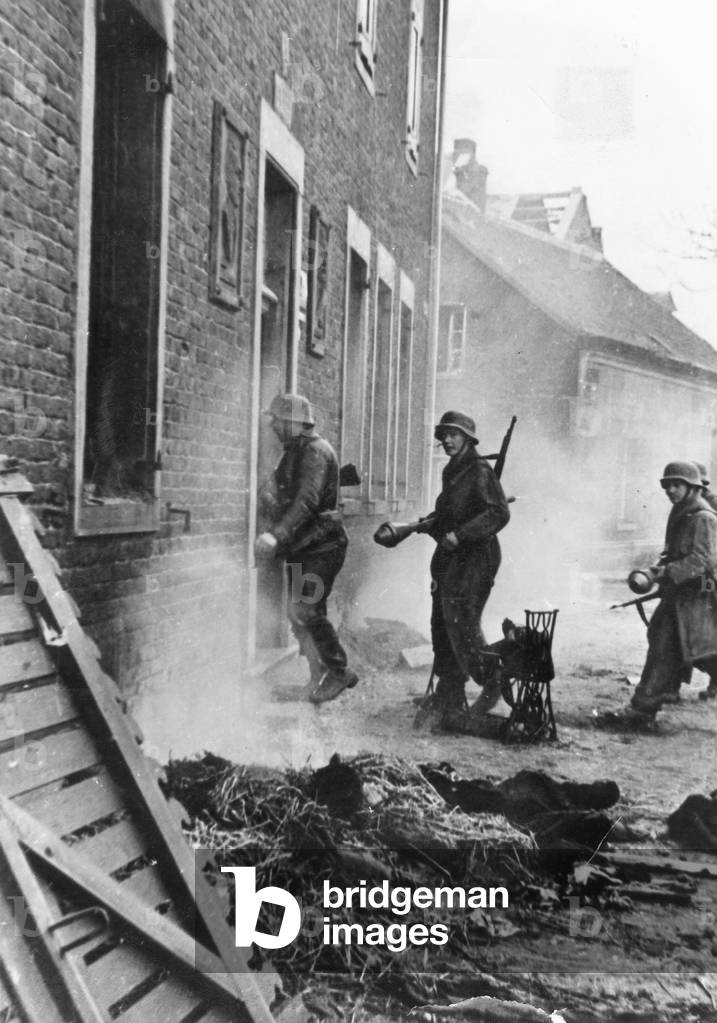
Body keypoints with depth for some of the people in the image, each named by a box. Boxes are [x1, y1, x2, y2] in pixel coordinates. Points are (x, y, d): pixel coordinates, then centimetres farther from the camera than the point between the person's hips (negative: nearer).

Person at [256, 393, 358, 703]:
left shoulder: (315, 451, -15)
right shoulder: (293, 453, 15)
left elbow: (307, 501, -30)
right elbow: (281, 499, 28)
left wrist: (277, 535, -38)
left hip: (321, 547, -10)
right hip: (300, 549, 10)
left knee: (307, 611, -13)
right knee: (298, 614, 9)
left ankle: (337, 672, 1)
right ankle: (321, 676, 18)